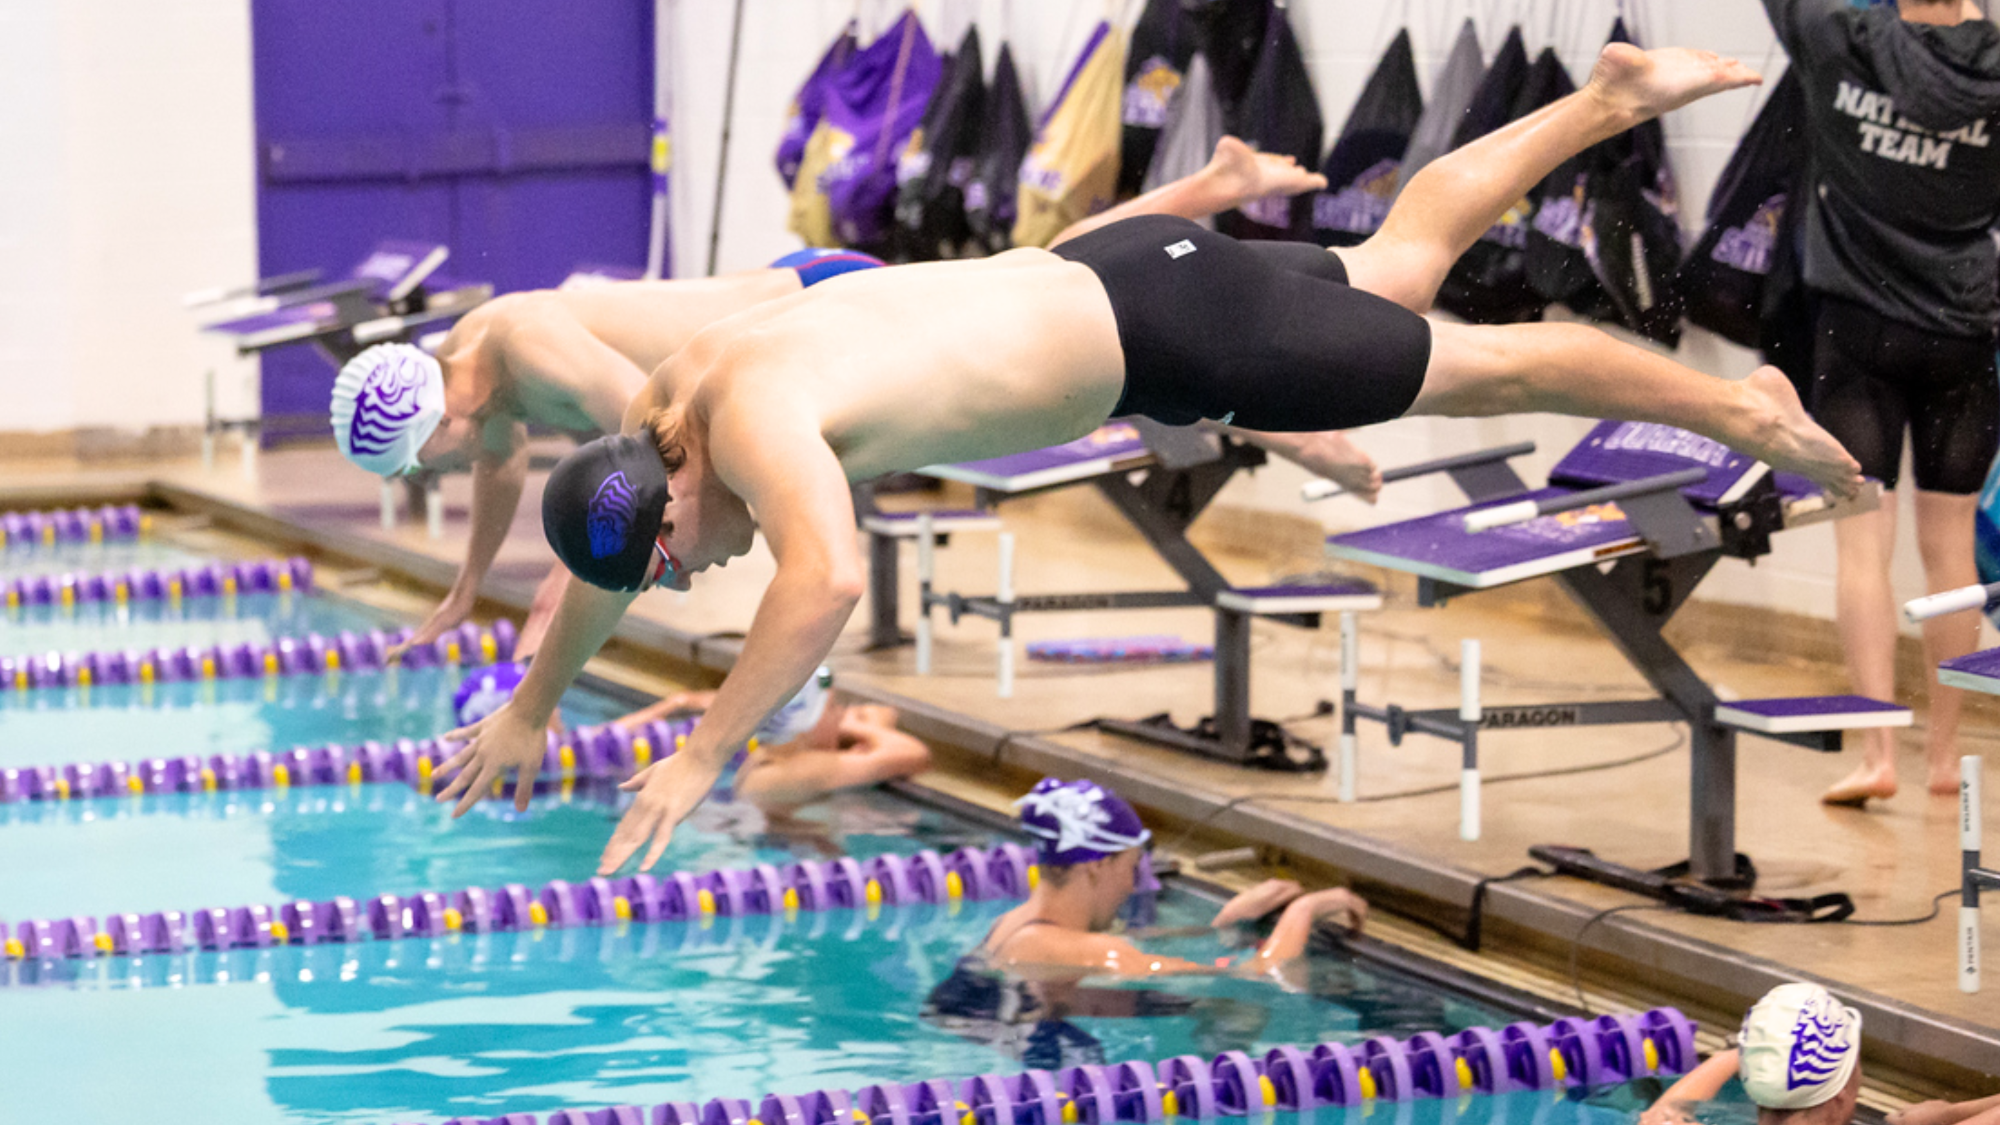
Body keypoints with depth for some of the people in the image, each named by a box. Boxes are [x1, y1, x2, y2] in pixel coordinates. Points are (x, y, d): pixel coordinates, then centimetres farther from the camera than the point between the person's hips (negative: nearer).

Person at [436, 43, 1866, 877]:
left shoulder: (754, 420, -29)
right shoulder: (670, 395, -2)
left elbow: (828, 583, -45)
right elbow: (600, 568, 15)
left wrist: (701, 759, -41)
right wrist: (532, 707, 15)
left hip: (1159, 334, -8)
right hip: (1099, 281, 8)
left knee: (1475, 366, 5)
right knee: (1398, 266, 25)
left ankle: (1742, 406, 18)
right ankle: (1609, 97, 38)